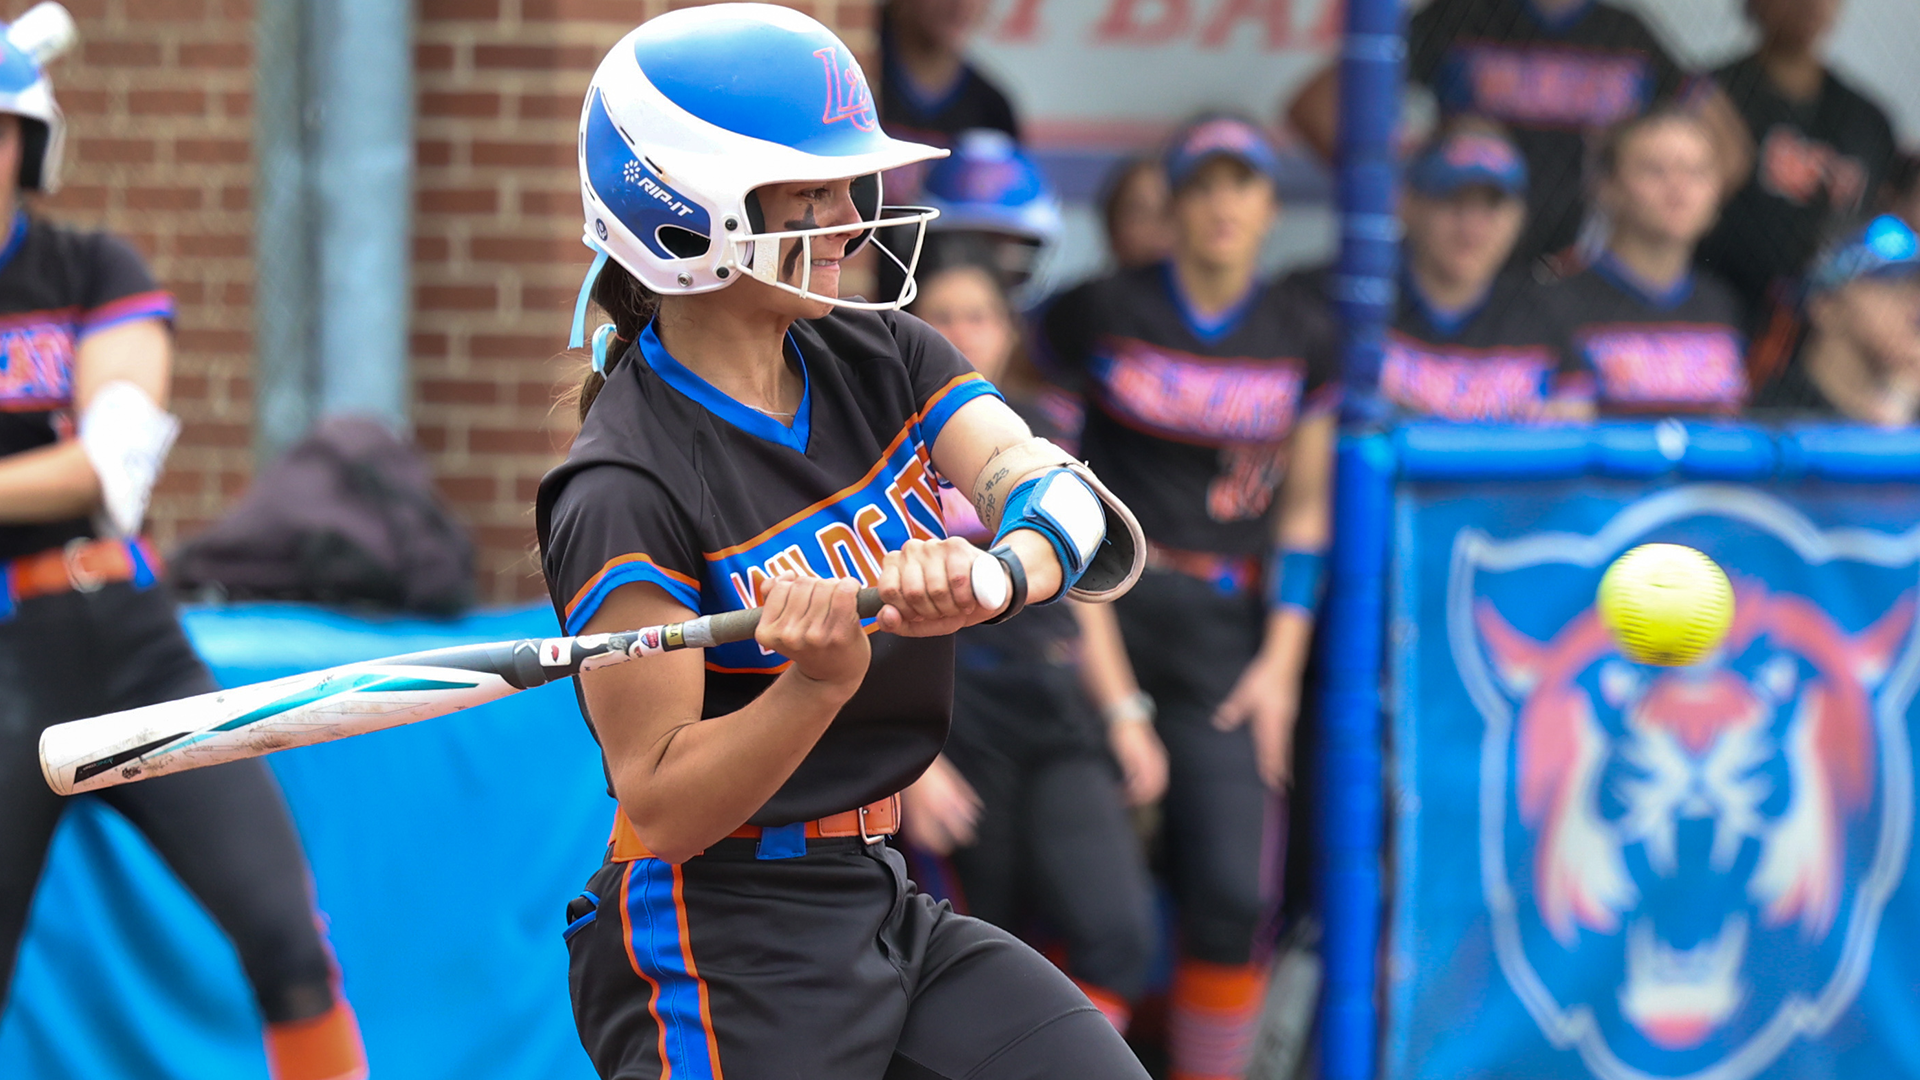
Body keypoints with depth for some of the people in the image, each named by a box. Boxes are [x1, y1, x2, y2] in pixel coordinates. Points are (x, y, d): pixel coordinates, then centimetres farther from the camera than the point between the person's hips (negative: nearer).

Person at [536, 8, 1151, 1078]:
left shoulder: (880, 358, 4)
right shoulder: (625, 490, -16)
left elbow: (1094, 528, -12)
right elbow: (662, 808, -19)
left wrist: (993, 572, -35)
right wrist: (822, 682, -37)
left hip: (888, 904, 7)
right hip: (717, 957, -7)